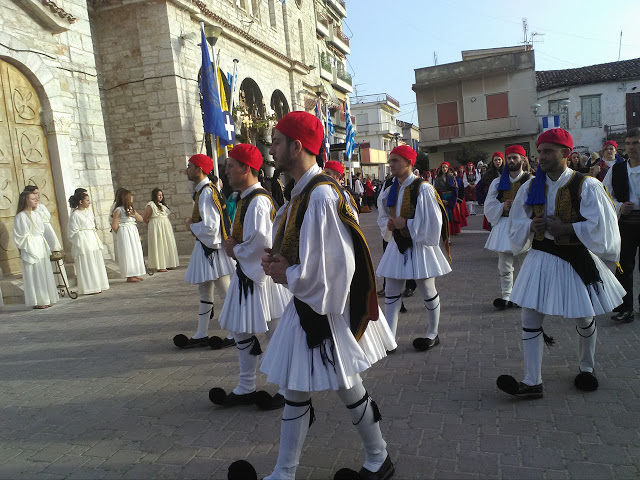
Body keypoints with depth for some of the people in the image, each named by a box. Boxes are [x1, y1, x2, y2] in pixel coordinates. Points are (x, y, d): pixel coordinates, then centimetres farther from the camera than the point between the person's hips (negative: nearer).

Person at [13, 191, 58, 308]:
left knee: (45, 273, 9)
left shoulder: (36, 214, 12)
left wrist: (46, 247, 11)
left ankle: (46, 299, 16)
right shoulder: (21, 216, -8)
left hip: (41, 245, 7)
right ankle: (37, 301, 3)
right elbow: (22, 235, -10)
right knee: (34, 275, -3)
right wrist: (30, 250, -13)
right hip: (31, 248, -7)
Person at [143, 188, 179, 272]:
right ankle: (160, 266, -5)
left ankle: (167, 264, 16)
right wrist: (153, 224, 4)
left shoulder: (163, 204, 17)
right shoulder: (150, 205, -8)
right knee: (159, 246, -7)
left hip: (166, 226, 8)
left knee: (168, 245, 9)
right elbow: (145, 219, -8)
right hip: (156, 227, -8)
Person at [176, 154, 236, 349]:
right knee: (204, 291, 16)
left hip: (211, 247, -11)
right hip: (205, 247, 11)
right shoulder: (202, 191, 12)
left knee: (227, 291, -1)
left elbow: (209, 227, -25)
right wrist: (193, 223, 8)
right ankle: (201, 335, 26)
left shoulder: (206, 193, -20)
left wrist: (191, 226, -9)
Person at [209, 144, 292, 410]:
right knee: (242, 331, 17)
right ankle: (246, 388, 31)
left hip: (257, 275, -11)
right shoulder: (247, 198, 12)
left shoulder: (257, 201, -20)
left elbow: (261, 243, -28)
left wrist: (236, 251, -13)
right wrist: (233, 244, 3)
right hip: (247, 273, 11)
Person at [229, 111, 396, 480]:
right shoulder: (303, 192, 6)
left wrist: (286, 276, -13)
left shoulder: (321, 196, -24)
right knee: (294, 389, 16)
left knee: (347, 387, 10)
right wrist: (280, 263, -3)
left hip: (326, 307, -9)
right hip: (306, 304, 9)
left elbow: (329, 266, -26)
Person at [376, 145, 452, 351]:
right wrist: (389, 225, -4)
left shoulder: (423, 189, -14)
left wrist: (406, 223, -20)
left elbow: (433, 221, -17)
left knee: (427, 291, 9)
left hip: (419, 245, -6)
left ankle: (432, 334, 27)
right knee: (391, 292, 5)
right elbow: (383, 217, 18)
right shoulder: (390, 191, 6)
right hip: (397, 245, 6)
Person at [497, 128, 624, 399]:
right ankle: (532, 383, 4)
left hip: (578, 261, -3)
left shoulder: (587, 187, -12)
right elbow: (517, 225, 8)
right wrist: (531, 226, -13)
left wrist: (566, 229, -23)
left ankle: (586, 368, 42)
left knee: (585, 319, 15)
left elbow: (601, 227, -16)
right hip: (541, 260, 3)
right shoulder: (530, 188, 2)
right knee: (530, 318, -3)